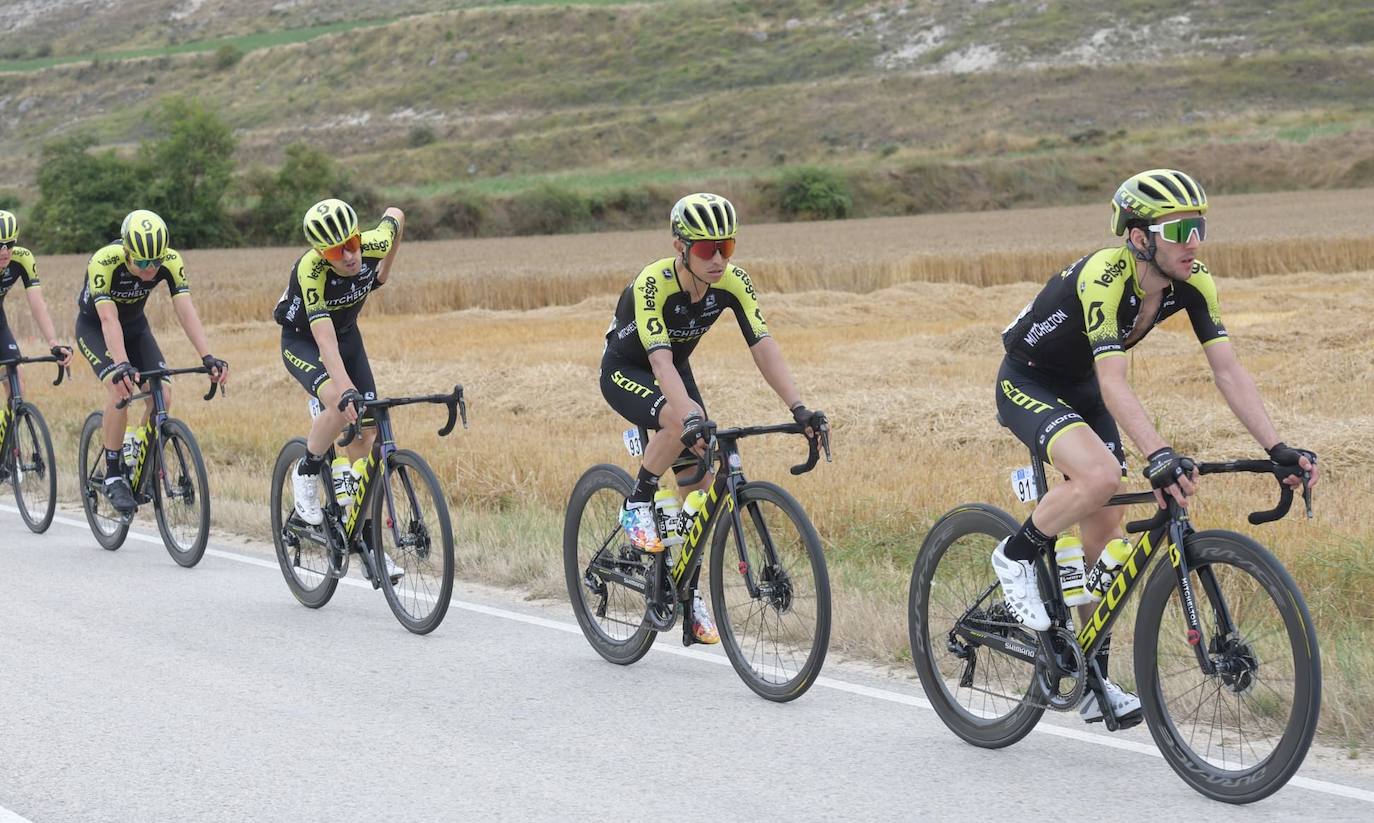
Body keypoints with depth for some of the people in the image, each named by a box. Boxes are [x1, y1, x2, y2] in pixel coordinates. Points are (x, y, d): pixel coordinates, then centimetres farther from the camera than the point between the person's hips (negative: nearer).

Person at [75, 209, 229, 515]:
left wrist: (208, 357, -43)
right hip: (94, 327, -4)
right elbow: (109, 319, -42)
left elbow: (185, 310, -30)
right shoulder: (104, 262, -35)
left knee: (162, 394, -15)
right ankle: (113, 476, -14)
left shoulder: (170, 261, -26)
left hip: (135, 325, 4)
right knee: (119, 389, -27)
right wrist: (122, 366, -56)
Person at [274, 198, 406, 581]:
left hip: (348, 334, 5)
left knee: (367, 433, -4)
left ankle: (365, 538, 5)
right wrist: (346, 390, -55)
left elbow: (396, 215, 0)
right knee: (341, 406, -34)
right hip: (302, 341, -5)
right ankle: (306, 474, -6)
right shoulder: (310, 271, -36)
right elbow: (324, 337, -44)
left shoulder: (374, 245, -25)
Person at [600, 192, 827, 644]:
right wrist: (692, 417, -57)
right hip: (625, 370, -5)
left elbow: (763, 346, -23)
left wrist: (799, 408, -35)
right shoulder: (652, 284, -34)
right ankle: (636, 505, -12)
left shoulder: (733, 282, -21)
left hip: (675, 367, 5)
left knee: (700, 476, -4)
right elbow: (659, 360, -43)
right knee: (679, 423, -36)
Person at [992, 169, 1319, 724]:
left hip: (1079, 390, 7)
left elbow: (1228, 370, -15)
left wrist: (1278, 449, -25)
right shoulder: (1103, 277, -34)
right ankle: (1017, 557, -7)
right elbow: (1113, 383, -42)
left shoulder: (1193, 282, -14)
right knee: (1101, 475, -33)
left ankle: (1097, 683, 13)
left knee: (1106, 529, 3)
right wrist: (1159, 456, -54)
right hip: (1026, 385, -7)